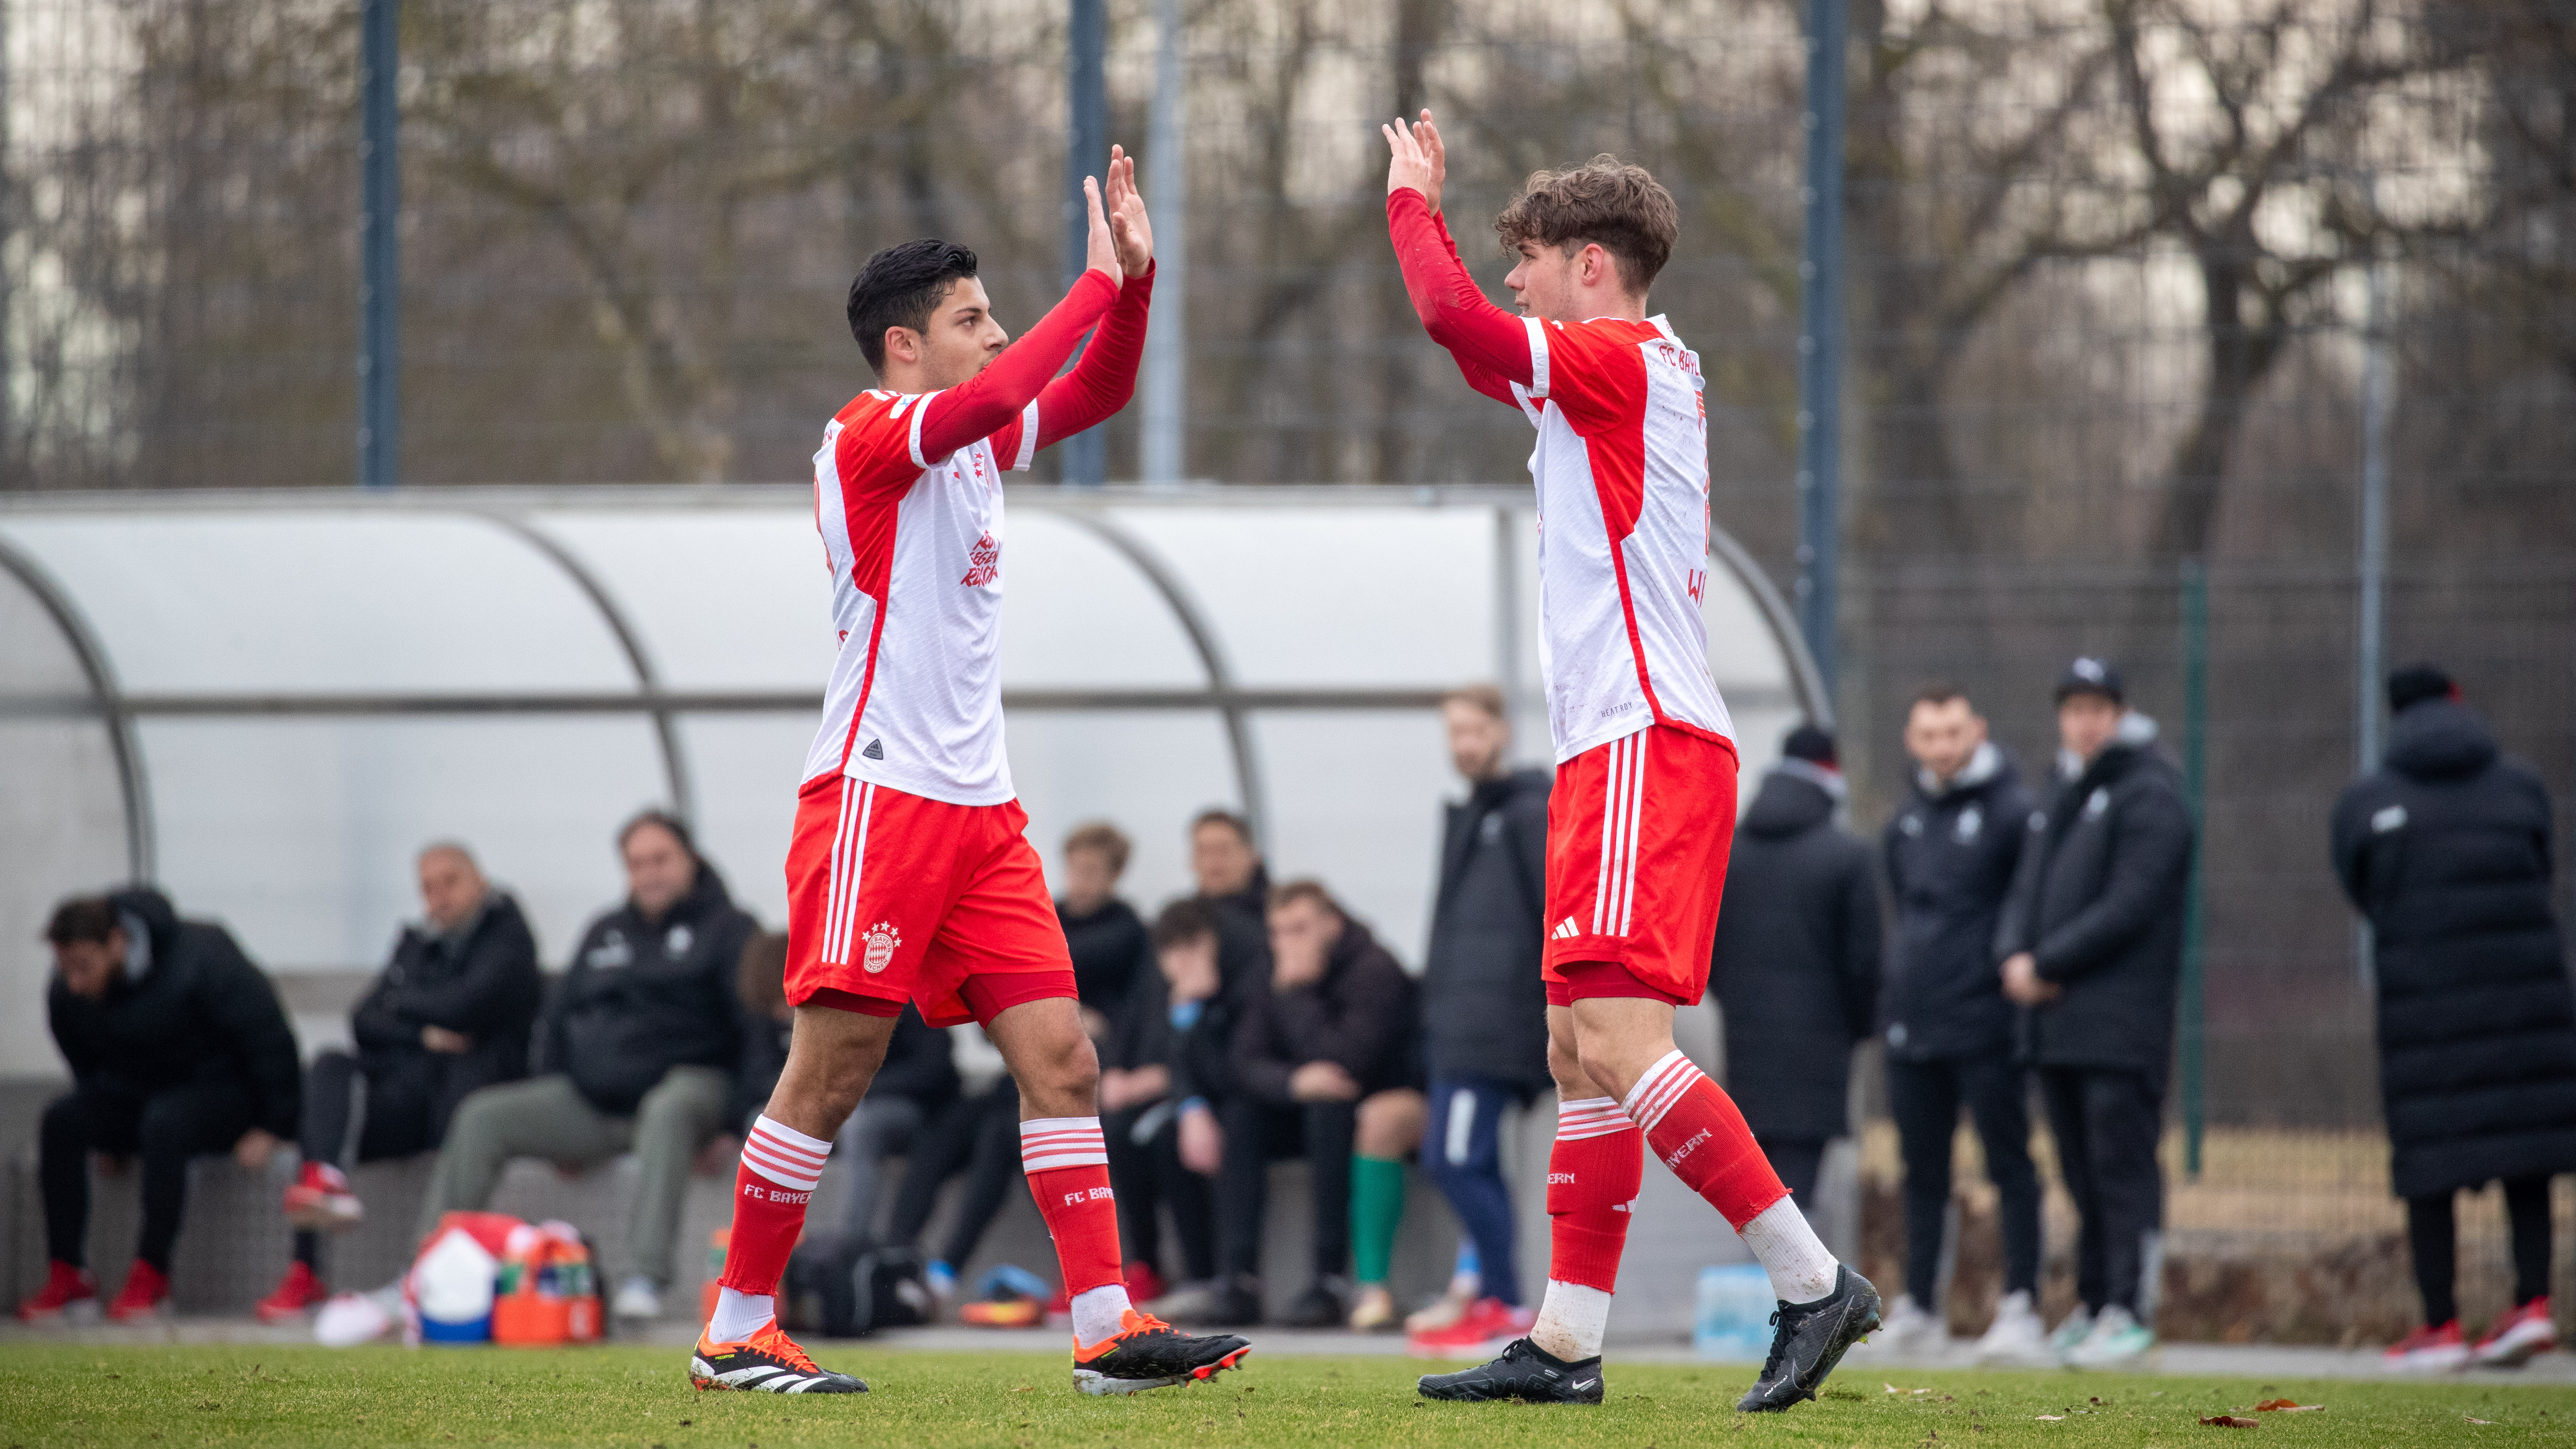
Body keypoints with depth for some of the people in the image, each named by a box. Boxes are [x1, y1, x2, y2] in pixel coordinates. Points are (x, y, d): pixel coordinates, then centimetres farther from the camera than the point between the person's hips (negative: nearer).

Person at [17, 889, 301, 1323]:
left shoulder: (199, 958, -24)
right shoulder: (67, 995, -8)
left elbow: (269, 1040, -17)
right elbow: (87, 1071, 11)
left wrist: (270, 1128, -16)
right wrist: (108, 1135, 0)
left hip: (222, 1089, -5)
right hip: (136, 1096, 5)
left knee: (164, 1123, -37)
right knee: (61, 1121, -21)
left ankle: (150, 1275, -29)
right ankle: (68, 1276, -23)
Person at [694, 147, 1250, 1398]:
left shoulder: (975, 441, 17)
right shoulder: (869, 437, -8)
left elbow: (1096, 392, 23)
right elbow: (985, 401, -25)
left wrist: (1135, 274, 6)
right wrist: (1100, 283, -20)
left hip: (977, 804, 8)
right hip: (879, 791, -8)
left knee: (1060, 1056, -1)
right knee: (833, 1070, -8)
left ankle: (1105, 1328, -4)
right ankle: (736, 1331, 1)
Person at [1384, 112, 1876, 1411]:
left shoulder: (1624, 363, -9)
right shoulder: (1633, 379, 20)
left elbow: (1456, 321, -18)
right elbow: (1480, 348, 38)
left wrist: (1413, 200, -1)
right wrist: (1426, 207, 32)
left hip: (1646, 746, -11)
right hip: (1616, 752, 11)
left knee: (1617, 1043, -18)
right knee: (1580, 1052, 10)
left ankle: (1811, 1283, -20)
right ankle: (1565, 1342, 12)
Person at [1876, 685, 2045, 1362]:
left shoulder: (2011, 810, -7)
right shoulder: (1906, 820, 14)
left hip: (1986, 1023, -7)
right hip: (1912, 1024, 7)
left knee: (2009, 1165, -3)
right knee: (1923, 1171, 11)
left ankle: (2020, 1306, -2)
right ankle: (1919, 1306, 17)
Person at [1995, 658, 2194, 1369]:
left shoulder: (2148, 796, -6)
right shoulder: (2064, 802, 22)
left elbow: (2128, 907, -14)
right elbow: (2025, 891, 20)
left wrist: (2047, 964, -13)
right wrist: (2015, 956, -1)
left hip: (2120, 1023, -8)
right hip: (2057, 1020, 8)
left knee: (2123, 1168, -9)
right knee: (2083, 1174, 11)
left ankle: (2129, 1313, -10)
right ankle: (2093, 1305, 17)